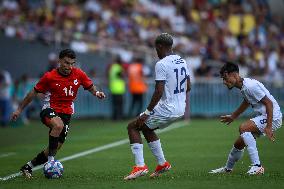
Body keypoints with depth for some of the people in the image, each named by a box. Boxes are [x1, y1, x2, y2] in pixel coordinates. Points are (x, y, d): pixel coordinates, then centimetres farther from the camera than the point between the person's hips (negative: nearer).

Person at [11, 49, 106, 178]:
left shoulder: (79, 74, -2)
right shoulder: (50, 77, -10)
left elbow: (90, 87, 13)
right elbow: (34, 92, 1)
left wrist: (97, 93, -11)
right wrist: (20, 109, 6)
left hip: (66, 113, 4)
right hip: (49, 110, -4)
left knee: (56, 147, 3)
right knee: (58, 125, -38)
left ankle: (28, 166, 20)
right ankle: (50, 160, -31)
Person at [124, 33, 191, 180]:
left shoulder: (161, 64, -17)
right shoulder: (182, 61, 8)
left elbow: (159, 92, -22)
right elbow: (188, 87, 16)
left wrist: (147, 112, -17)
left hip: (166, 110, -8)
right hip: (180, 110, 9)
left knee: (133, 127, 4)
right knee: (146, 128, 27)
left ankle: (140, 166, -5)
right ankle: (162, 164, 27)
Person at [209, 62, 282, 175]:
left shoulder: (250, 86, -22)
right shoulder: (243, 86, 8)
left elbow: (269, 103, -24)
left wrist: (268, 127, -30)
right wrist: (233, 116, 42)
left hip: (273, 118, -10)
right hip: (263, 117, 10)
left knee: (243, 128, -28)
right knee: (239, 143, 12)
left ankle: (257, 166, -28)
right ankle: (228, 169, 38)